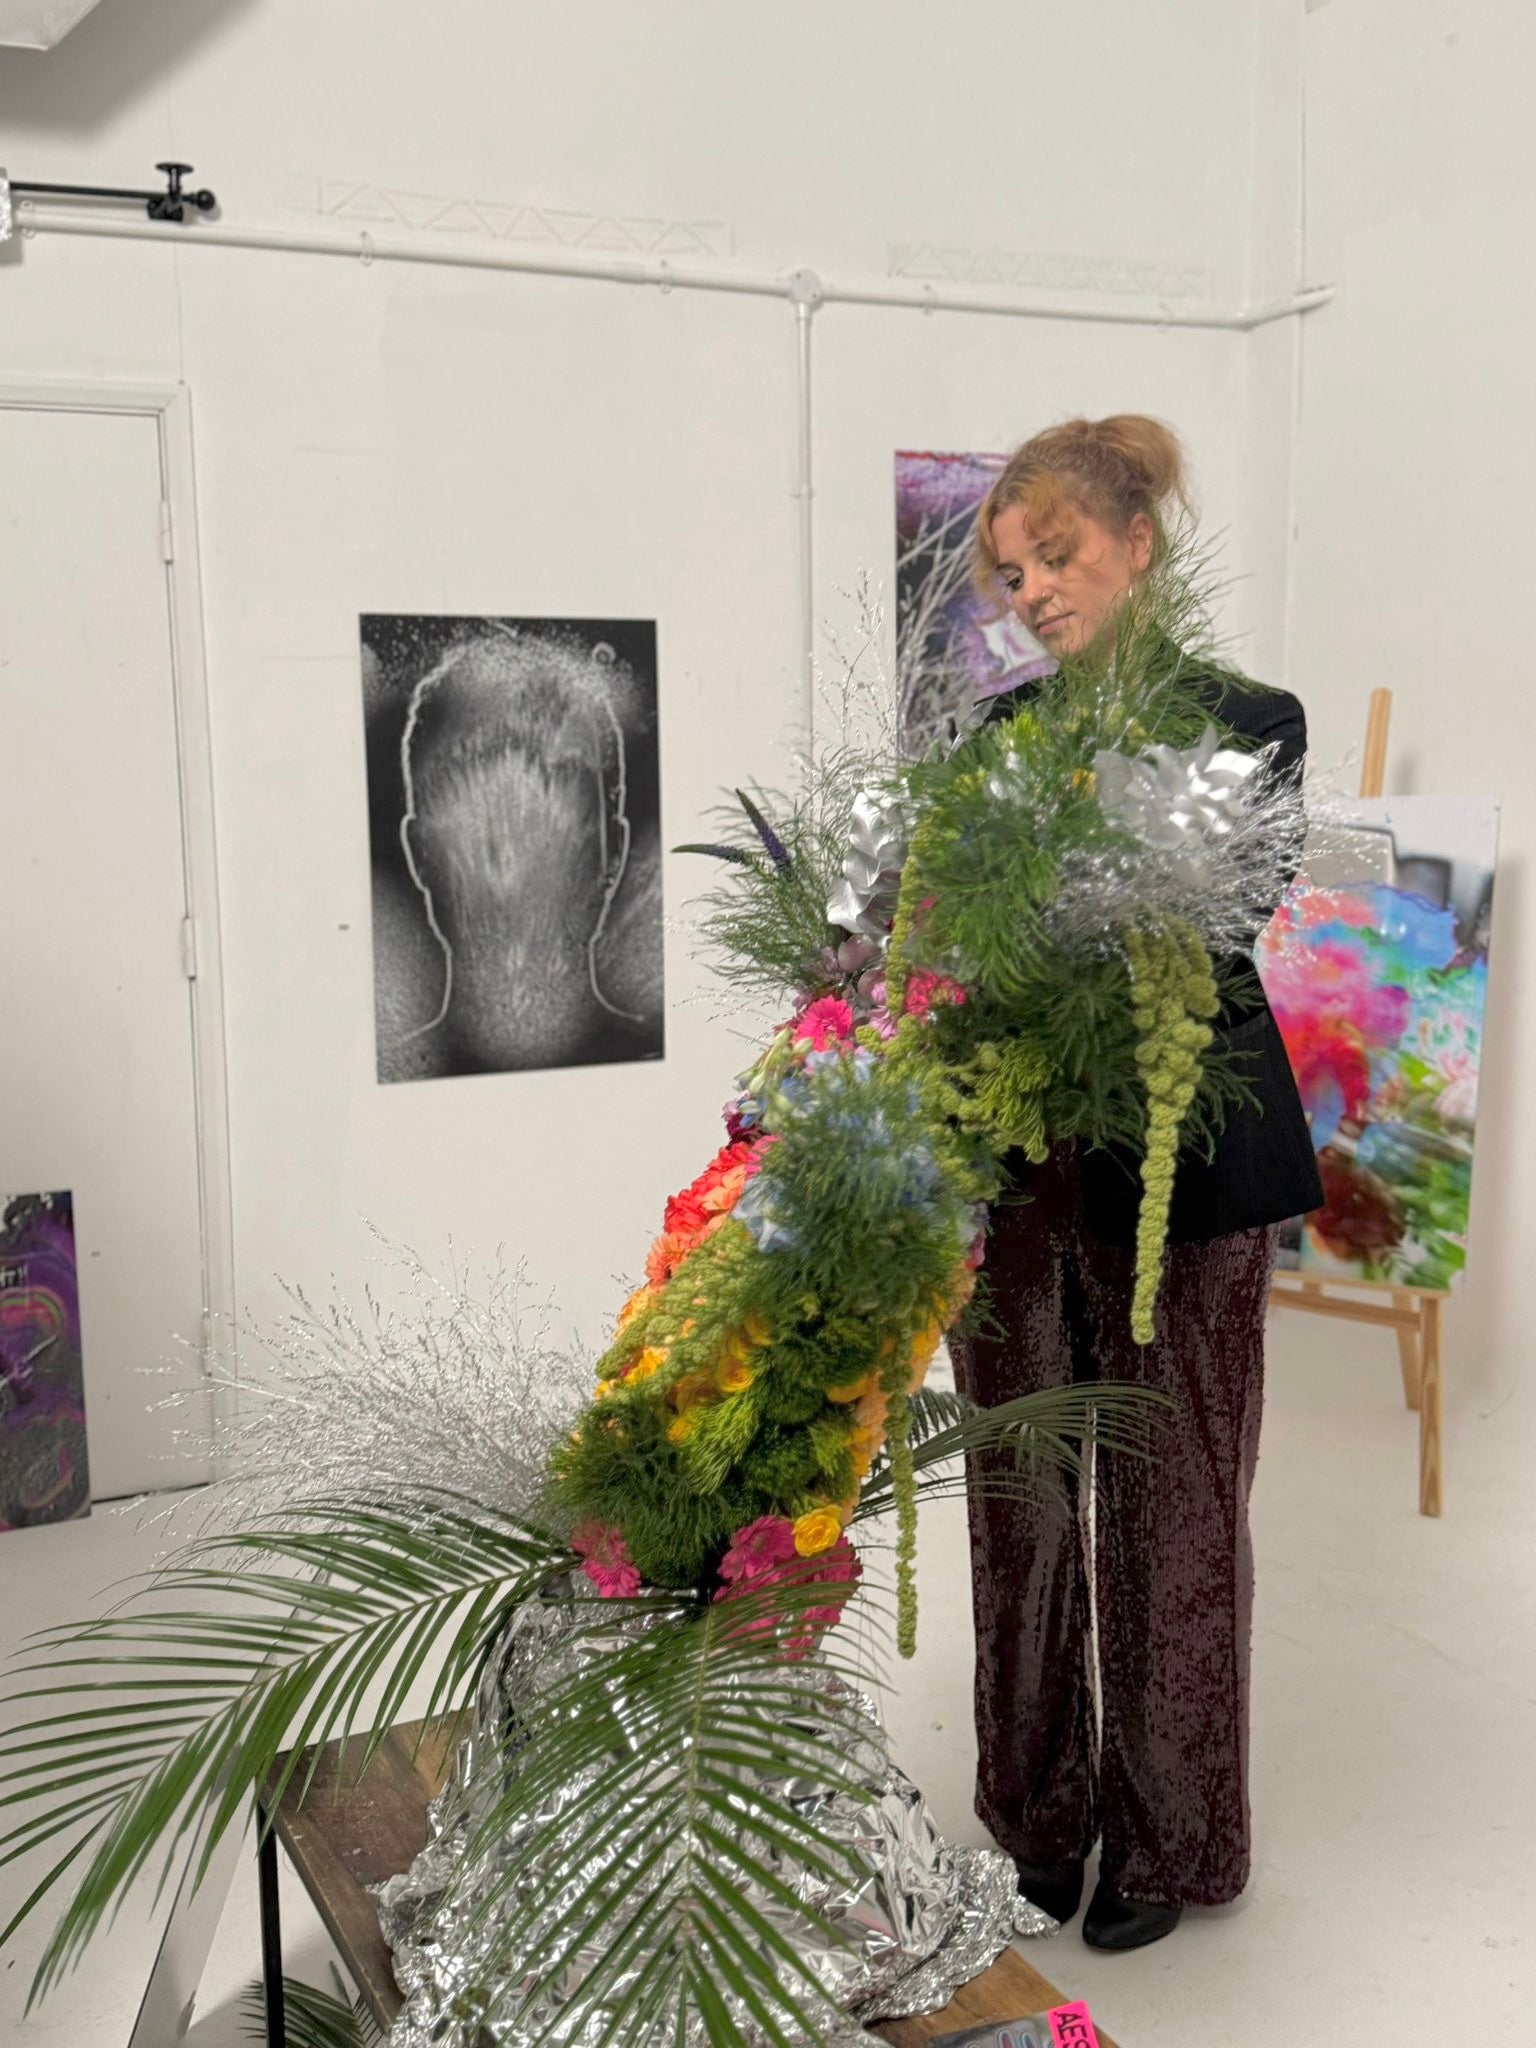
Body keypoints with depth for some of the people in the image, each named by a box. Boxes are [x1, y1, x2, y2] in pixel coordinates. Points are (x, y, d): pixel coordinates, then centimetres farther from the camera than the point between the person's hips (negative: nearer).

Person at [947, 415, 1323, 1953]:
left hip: (1174, 1170, -4)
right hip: (1008, 1160, 5)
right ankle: (1037, 1815, 33)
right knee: (1022, 1495, 14)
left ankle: (1172, 1838, 29)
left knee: (1171, 1504, 9)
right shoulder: (1001, 732, 10)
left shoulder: (1245, 726, -4)